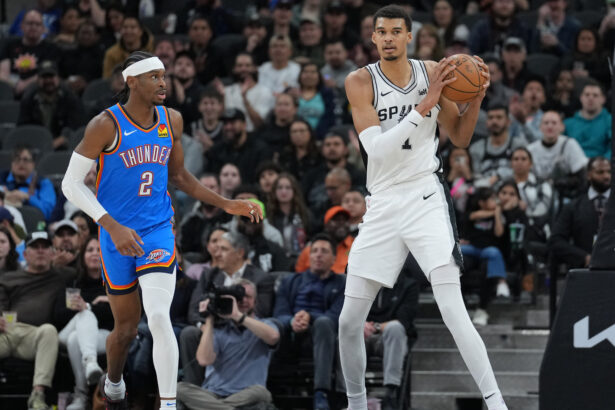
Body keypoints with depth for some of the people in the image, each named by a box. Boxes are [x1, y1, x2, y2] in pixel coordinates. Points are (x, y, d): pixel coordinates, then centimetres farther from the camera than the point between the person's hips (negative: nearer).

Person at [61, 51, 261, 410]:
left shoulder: (172, 121, 2)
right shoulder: (106, 125, -13)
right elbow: (72, 184, -12)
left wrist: (227, 205, 8)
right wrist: (114, 228, -21)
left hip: (158, 230, 2)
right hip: (118, 235, -2)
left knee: (159, 317, -19)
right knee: (126, 328, 12)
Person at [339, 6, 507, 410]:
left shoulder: (432, 73, 1)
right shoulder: (361, 81, -5)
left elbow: (461, 138, 10)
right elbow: (377, 147, -18)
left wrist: (476, 98, -7)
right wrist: (424, 106, -24)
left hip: (425, 197, -1)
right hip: (383, 204, 2)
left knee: (452, 308, -18)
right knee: (349, 320, 6)